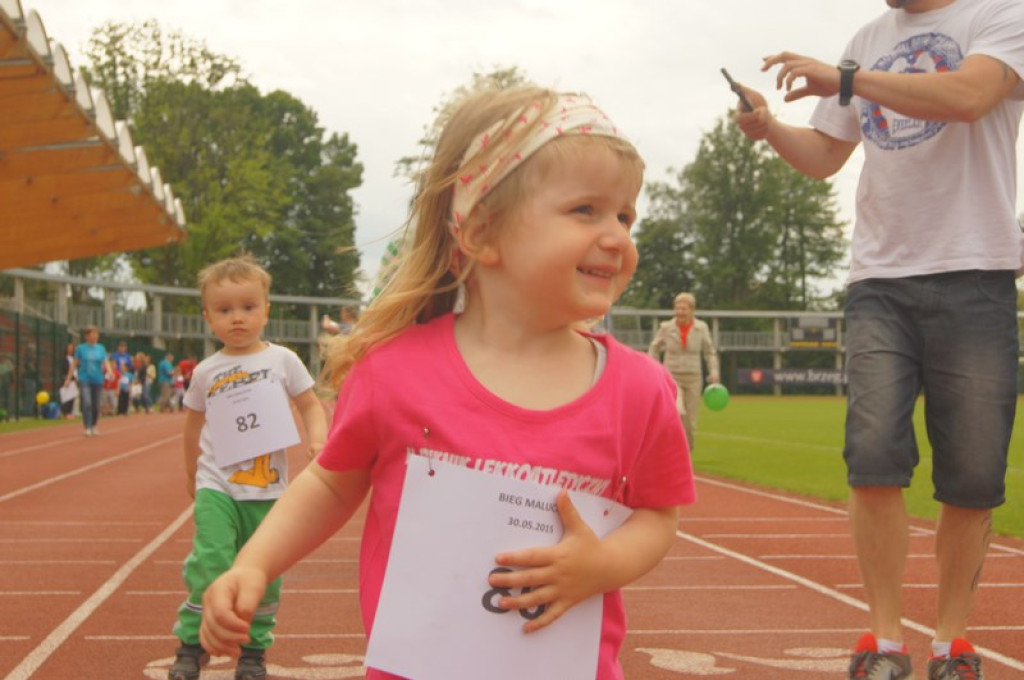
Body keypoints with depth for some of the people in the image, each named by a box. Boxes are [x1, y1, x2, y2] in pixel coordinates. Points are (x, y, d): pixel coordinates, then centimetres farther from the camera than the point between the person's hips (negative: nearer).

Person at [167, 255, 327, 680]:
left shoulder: (282, 360, 0)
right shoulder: (206, 372, 4)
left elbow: (310, 406, 4)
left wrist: (317, 439, -16)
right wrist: (191, 473, 27)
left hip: (268, 490, 0)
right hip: (217, 487, 0)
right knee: (210, 564, -16)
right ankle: (191, 644, -1)